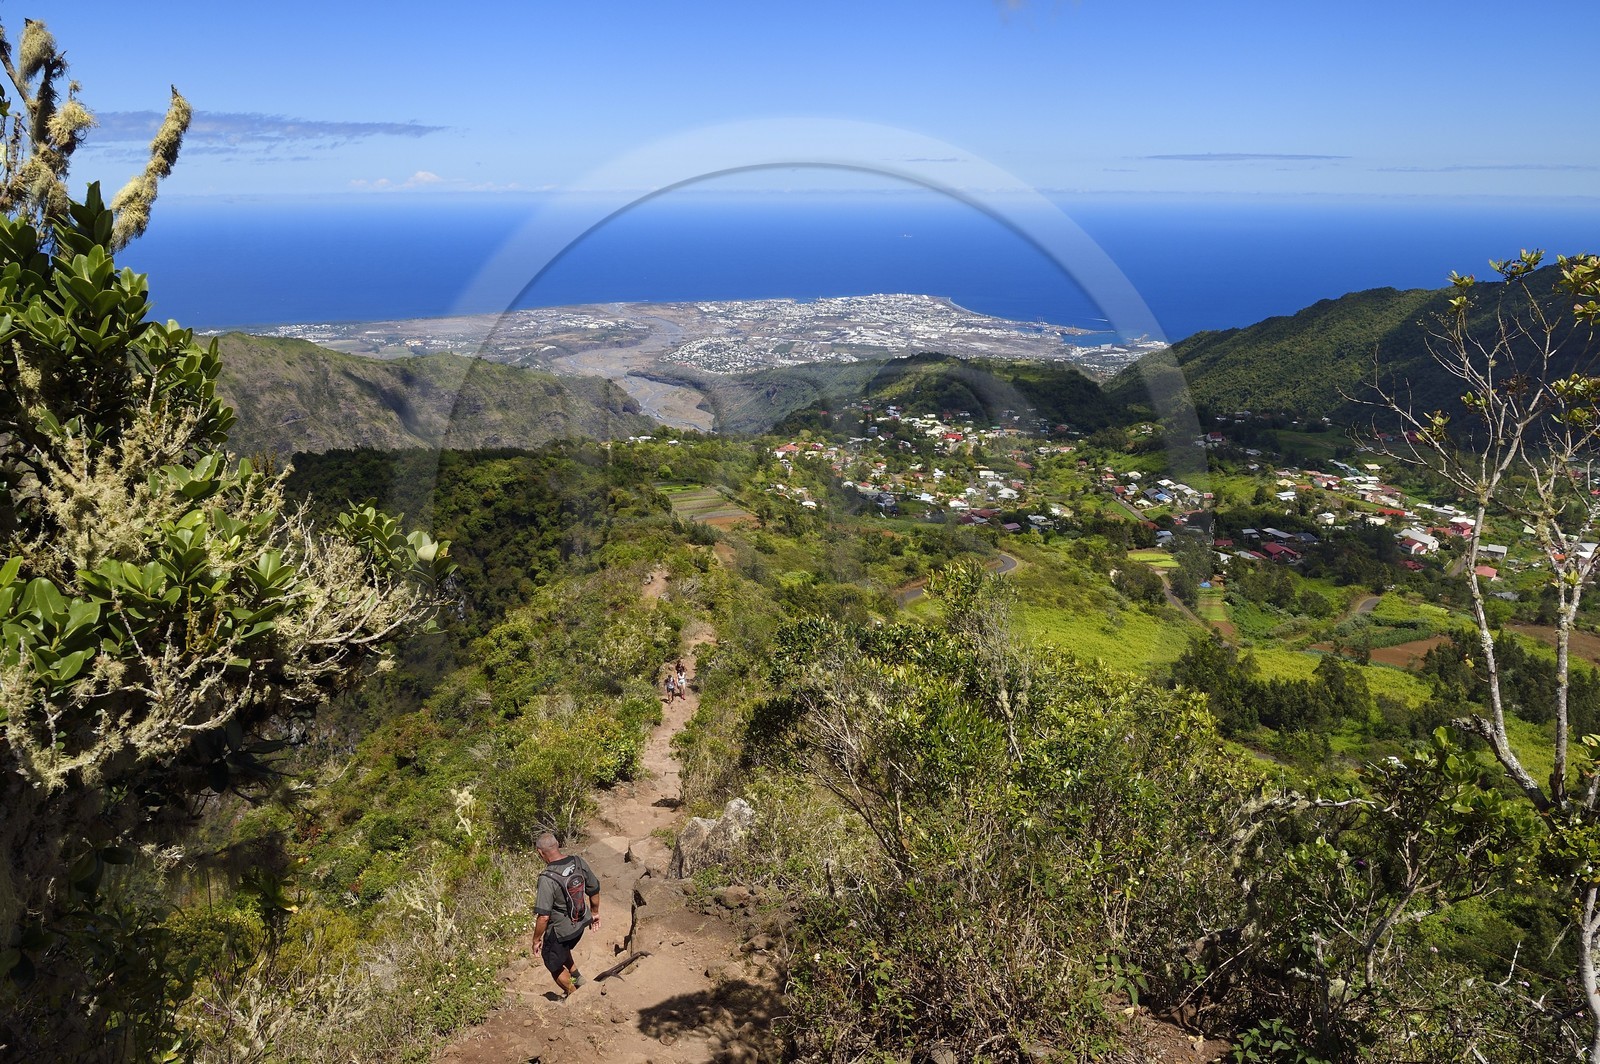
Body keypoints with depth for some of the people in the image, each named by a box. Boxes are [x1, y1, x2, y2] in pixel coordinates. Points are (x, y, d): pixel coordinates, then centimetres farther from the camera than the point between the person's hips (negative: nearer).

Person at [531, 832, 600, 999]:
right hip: (581, 923, 6)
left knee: (554, 965, 22)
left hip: (560, 930, -6)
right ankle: (577, 977, 38)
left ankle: (573, 996, 36)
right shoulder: (579, 862, -13)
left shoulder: (547, 879, -30)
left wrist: (536, 939, -10)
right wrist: (594, 912, 18)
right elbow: (594, 890, 1)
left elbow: (543, 917, -26)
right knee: (563, 949, 35)